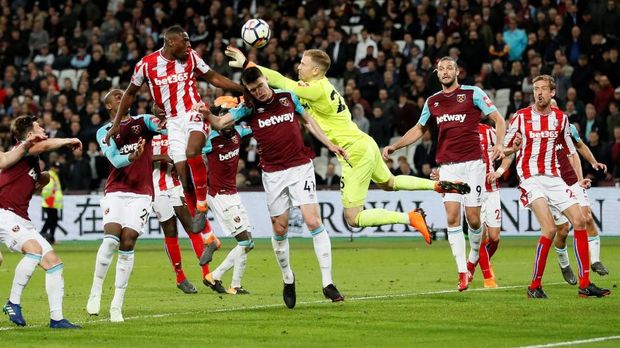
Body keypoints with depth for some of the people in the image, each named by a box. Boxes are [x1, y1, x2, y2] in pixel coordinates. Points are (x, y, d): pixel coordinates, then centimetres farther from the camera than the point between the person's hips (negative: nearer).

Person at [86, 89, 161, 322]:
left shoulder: (143, 121, 12)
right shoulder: (105, 132, 9)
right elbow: (116, 160, -6)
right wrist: (132, 157, -27)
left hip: (141, 193, 0)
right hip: (116, 191, 0)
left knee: (128, 243, -9)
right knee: (111, 237, -21)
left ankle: (117, 304, -4)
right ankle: (96, 290, -7)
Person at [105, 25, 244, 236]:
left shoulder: (191, 56, 0)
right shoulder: (146, 64, -3)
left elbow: (214, 78, 11)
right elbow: (130, 94, 11)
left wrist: (245, 89, 4)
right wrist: (116, 124, 11)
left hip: (195, 114, -1)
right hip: (173, 121, 1)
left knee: (192, 153, -32)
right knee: (185, 177, -6)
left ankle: (202, 205, -16)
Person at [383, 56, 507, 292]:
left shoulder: (473, 93, 0)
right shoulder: (432, 102, 13)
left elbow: (498, 119, -1)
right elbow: (419, 129, 27)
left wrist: (499, 144, -18)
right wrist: (394, 146, 18)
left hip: (472, 163, -3)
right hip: (447, 166, 3)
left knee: (473, 218, -4)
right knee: (452, 217, -9)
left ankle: (474, 259, 24)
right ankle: (462, 273, -7)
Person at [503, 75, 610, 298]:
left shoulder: (561, 118, 7)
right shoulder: (521, 117, -3)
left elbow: (571, 150, 17)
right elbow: (505, 148, 3)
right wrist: (512, 148, -20)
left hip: (553, 177, 5)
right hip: (530, 178, -5)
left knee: (579, 221, -5)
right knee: (549, 229, -22)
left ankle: (585, 285, 2)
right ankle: (535, 286, -12)